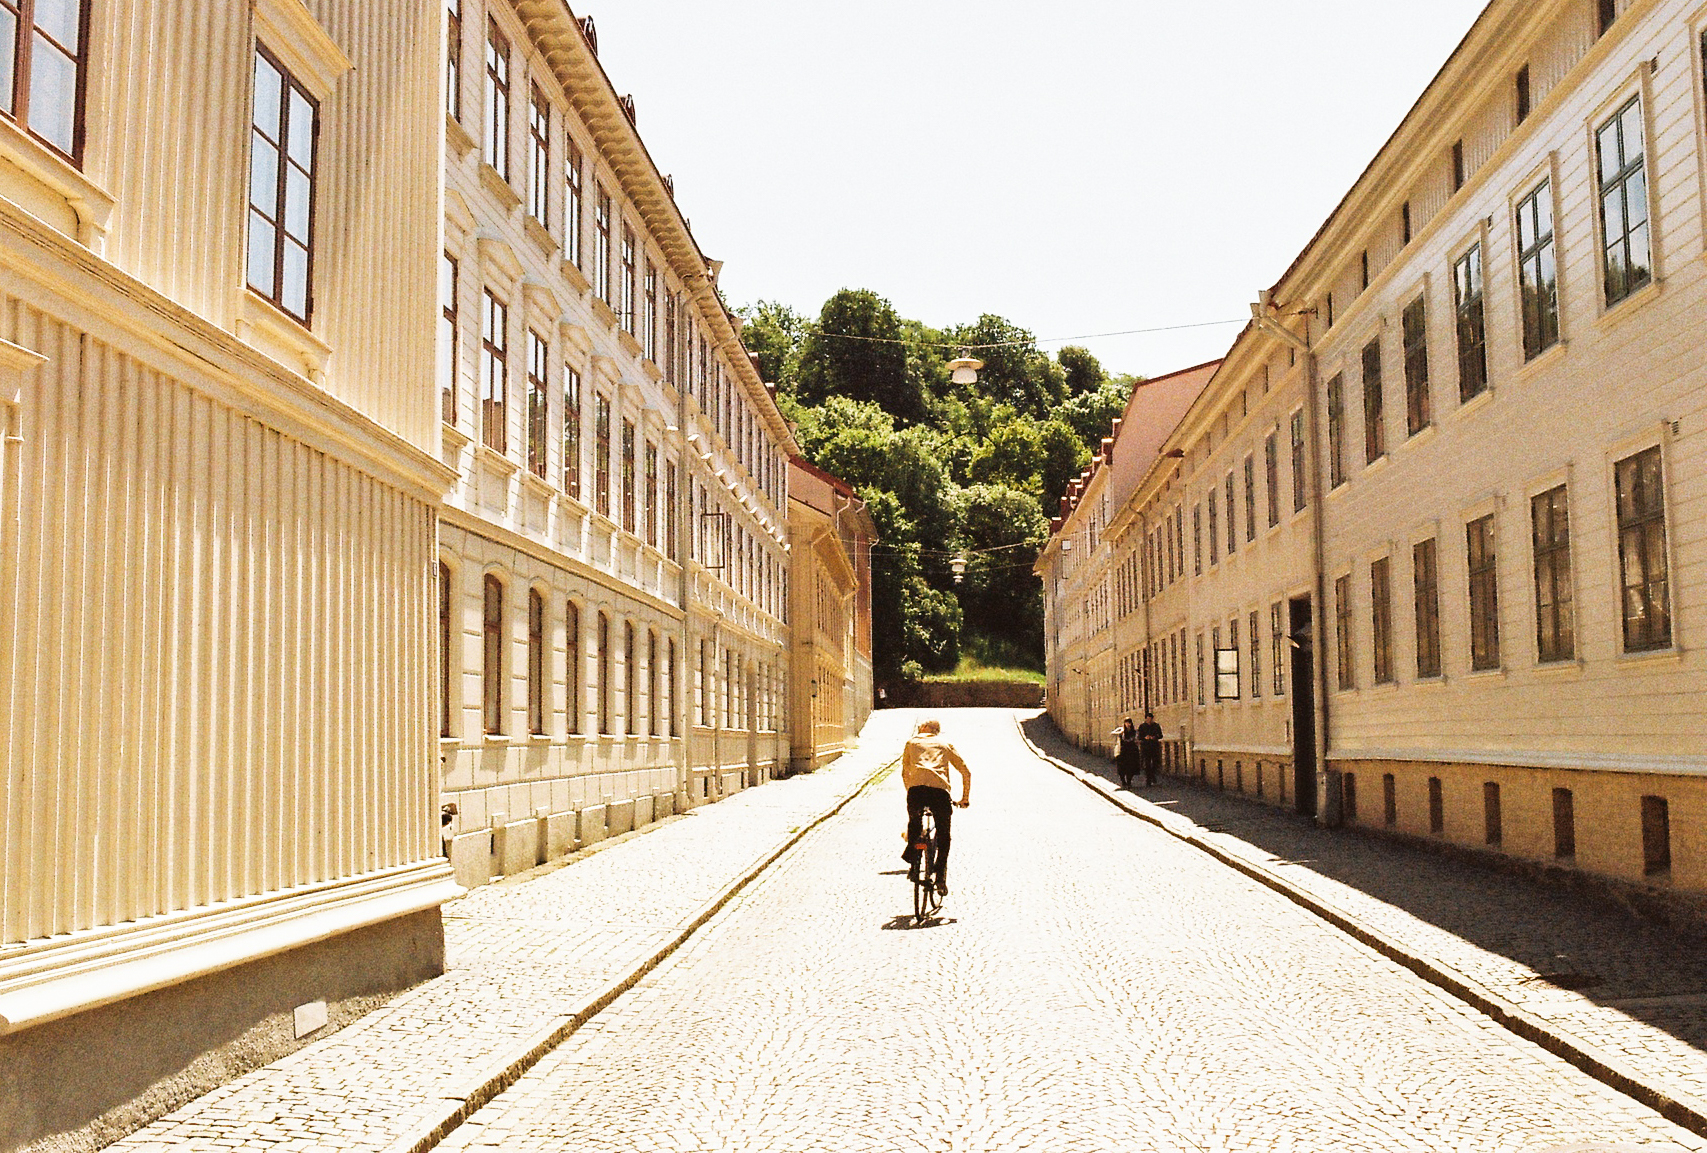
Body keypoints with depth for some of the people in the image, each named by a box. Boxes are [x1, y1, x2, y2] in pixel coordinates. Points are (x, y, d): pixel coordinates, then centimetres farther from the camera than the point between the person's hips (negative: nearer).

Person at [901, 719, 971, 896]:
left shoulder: (912, 742, 26)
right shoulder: (945, 744, 27)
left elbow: (904, 773, 30)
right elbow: (966, 772, 26)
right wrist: (965, 798, 35)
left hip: (916, 789, 0)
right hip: (940, 790, 0)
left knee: (914, 824, 28)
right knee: (943, 836, 16)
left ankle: (913, 863, 12)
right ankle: (941, 878, 6)